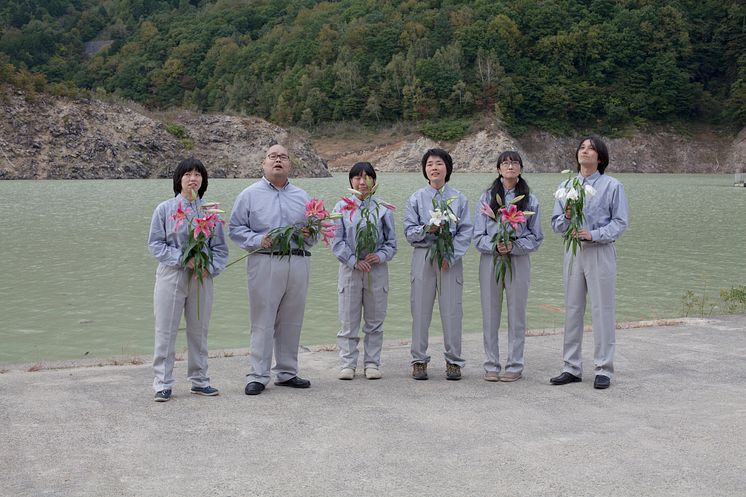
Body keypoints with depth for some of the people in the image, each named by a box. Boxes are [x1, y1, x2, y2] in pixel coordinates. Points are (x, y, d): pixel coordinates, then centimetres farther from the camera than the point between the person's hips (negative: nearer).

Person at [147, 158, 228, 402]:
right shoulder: (165, 209, -1)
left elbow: (220, 247, 7)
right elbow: (155, 244, -3)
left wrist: (209, 267, -10)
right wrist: (183, 259, -14)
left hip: (202, 278, 2)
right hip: (171, 275, -2)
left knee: (199, 330, 11)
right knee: (166, 331, 0)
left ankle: (199, 380, 23)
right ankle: (162, 384, 8)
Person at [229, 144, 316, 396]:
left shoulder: (302, 197, 17)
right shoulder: (250, 195, 6)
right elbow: (235, 228, 2)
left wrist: (308, 235, -3)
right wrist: (257, 240, -14)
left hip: (298, 263, 4)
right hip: (264, 263, -4)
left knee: (291, 322, 8)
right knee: (262, 322, -5)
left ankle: (287, 372, 19)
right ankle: (257, 376, 1)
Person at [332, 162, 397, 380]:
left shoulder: (383, 208, 4)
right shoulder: (342, 207, 2)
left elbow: (391, 242, 6)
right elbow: (338, 241, -1)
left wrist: (380, 256, -12)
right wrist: (354, 261, -12)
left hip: (377, 269, 1)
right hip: (350, 269, -1)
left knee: (375, 320, 7)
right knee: (348, 320, 1)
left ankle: (372, 363, 16)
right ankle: (348, 364, 9)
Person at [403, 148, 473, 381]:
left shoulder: (459, 198, 6)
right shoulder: (417, 198, 6)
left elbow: (466, 231, 1)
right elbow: (409, 232, 2)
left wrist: (450, 256, -10)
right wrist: (427, 229, -17)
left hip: (451, 258, 0)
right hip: (423, 256, 0)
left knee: (452, 310, 1)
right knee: (421, 309, 1)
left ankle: (453, 361, 11)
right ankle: (419, 361, 11)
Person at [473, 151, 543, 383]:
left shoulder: (530, 200, 5)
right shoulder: (487, 198, 6)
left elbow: (536, 237, 4)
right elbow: (478, 236, 3)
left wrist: (513, 246, -13)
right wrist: (494, 246, -16)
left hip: (518, 261, -1)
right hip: (490, 260, 1)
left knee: (516, 314, 3)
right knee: (490, 314, 4)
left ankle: (514, 366, 12)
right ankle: (491, 365, 13)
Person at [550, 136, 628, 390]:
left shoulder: (612, 186, 0)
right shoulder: (566, 186, 12)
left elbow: (619, 223, -6)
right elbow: (556, 224, 10)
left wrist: (593, 234, -19)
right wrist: (567, 218, -11)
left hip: (600, 252, -4)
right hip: (573, 252, 4)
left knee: (602, 310, -2)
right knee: (572, 309, 7)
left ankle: (604, 369, 6)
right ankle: (572, 367, 15)